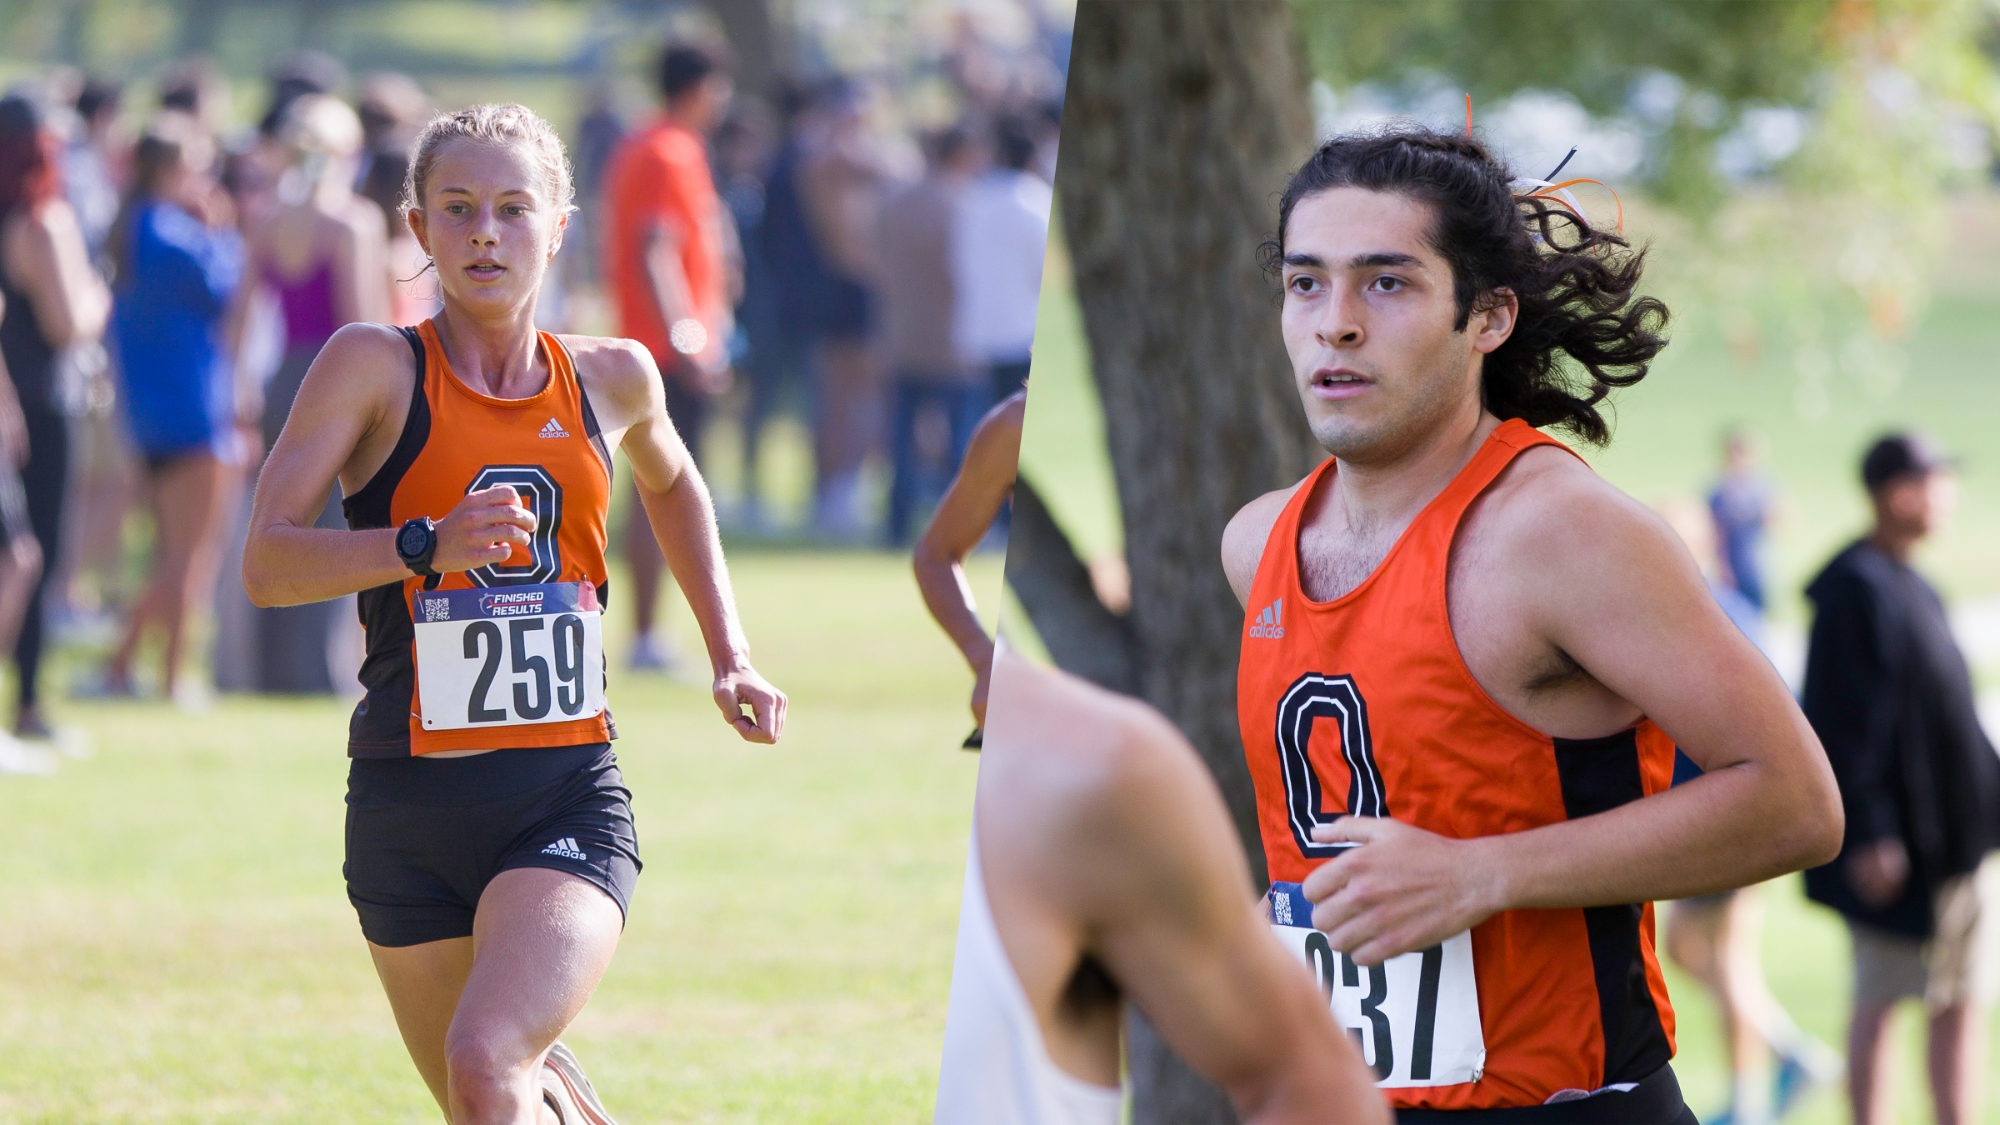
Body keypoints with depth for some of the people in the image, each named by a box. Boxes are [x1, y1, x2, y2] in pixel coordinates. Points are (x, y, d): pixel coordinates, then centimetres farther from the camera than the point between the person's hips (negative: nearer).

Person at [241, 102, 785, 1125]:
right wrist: (429, 547, -27)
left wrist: (729, 655, 23)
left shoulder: (612, 377, 6)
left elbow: (672, 484, 30)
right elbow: (266, 564, -13)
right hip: (409, 806, 0)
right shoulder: (375, 367, -4)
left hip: (569, 801, 0)